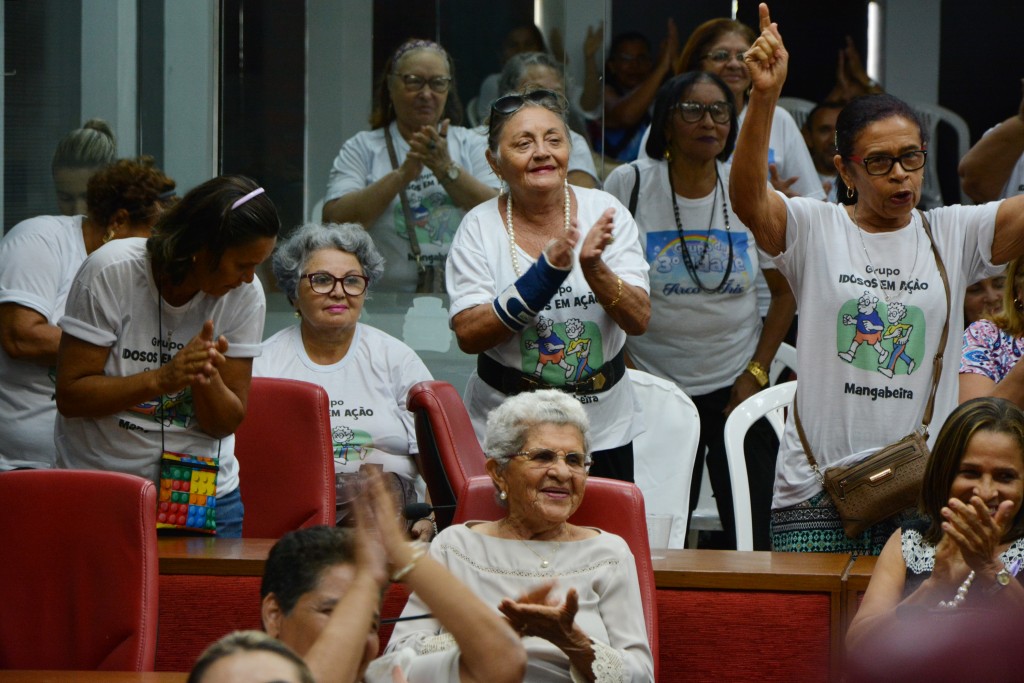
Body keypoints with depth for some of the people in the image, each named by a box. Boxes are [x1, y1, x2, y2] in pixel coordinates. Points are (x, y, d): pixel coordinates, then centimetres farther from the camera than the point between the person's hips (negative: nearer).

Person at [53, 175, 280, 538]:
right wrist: (162, 379, -27)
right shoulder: (110, 272, -14)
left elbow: (227, 423, -2)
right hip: (99, 490, -3)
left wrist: (208, 379, -24)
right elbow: (70, 395, -15)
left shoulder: (245, 294, -5)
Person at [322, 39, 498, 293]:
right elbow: (336, 222, -4)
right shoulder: (361, 148, 12)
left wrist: (447, 169, -9)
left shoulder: (470, 144, 17)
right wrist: (402, 175, -10)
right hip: (383, 299, 0)